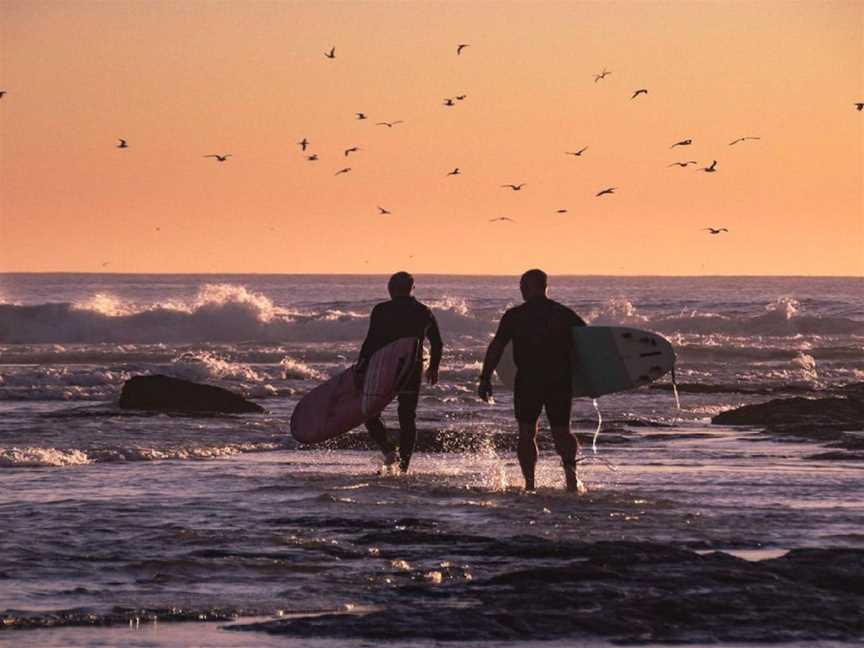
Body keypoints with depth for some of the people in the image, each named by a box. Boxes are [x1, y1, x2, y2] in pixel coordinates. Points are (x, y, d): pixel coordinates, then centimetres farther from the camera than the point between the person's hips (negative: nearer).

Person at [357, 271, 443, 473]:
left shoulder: (382, 311, -7)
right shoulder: (424, 313, 7)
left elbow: (371, 341, -13)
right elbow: (437, 344, 14)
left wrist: (360, 370, -11)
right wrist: (433, 368, 29)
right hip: (413, 373, 4)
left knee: (370, 414, 8)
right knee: (407, 419, 12)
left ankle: (389, 450, -13)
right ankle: (403, 466, 10)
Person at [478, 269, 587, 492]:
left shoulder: (515, 316, -1)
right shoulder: (564, 314, 5)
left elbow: (496, 347, -3)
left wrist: (485, 379, 1)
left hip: (528, 381, -2)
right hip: (560, 381, 2)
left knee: (526, 433, 10)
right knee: (562, 431, 11)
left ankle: (529, 482, 2)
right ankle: (569, 467, -16)